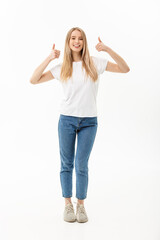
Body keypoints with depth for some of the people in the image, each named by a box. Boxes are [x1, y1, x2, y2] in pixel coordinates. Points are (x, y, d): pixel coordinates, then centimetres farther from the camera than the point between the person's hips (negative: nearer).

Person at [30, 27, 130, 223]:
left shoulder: (95, 63, 2)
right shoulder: (62, 67, 4)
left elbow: (125, 69, -2)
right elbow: (34, 80, 2)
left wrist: (108, 50, -12)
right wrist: (49, 58, -5)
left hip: (89, 122, -1)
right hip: (67, 119, 1)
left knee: (81, 165, 4)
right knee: (66, 164, 8)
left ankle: (81, 205, 21)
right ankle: (68, 204, 23)